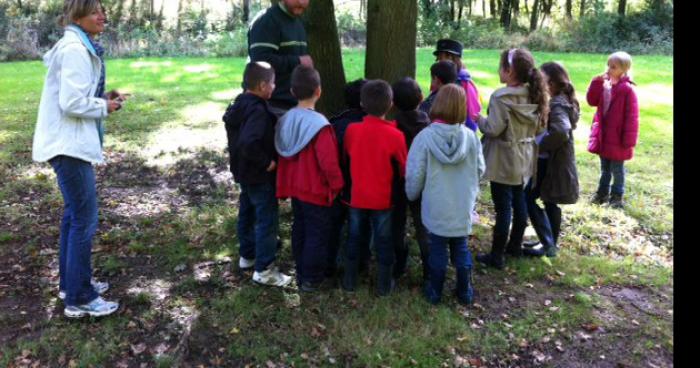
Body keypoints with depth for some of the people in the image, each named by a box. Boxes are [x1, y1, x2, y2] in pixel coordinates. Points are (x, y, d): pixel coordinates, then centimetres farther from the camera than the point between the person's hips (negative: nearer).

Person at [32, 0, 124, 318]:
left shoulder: (80, 47, 15)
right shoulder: (75, 49, -18)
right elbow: (71, 103, -25)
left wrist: (104, 98, 5)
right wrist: (105, 107, -11)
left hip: (71, 142, 11)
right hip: (69, 144, -11)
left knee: (74, 214, 17)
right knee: (84, 219, -5)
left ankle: (70, 282, 29)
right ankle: (80, 298, 4)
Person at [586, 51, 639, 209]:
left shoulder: (627, 89, -17)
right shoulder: (604, 85, 3)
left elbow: (632, 116, -17)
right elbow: (592, 101, -1)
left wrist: (628, 139, -18)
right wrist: (597, 83, -11)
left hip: (617, 138, -6)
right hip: (603, 135, 6)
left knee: (617, 169, 7)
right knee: (605, 168, 19)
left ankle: (617, 196, 20)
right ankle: (602, 193, 32)